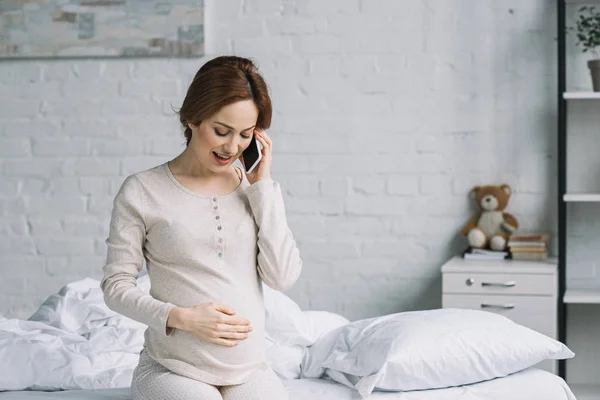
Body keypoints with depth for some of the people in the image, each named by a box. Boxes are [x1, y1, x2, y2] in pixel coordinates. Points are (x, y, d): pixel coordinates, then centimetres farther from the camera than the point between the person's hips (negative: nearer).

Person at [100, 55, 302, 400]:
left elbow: (284, 277, -2)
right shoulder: (142, 191, -2)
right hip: (171, 370, -3)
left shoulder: (257, 190, 9)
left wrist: (262, 184, -3)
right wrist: (180, 317, -15)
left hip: (250, 371, 3)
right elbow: (116, 286, 0)